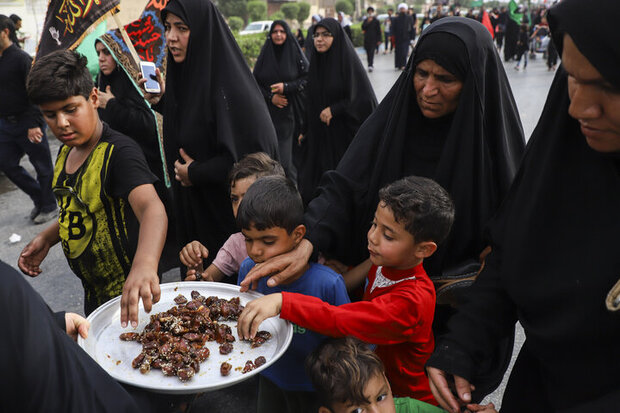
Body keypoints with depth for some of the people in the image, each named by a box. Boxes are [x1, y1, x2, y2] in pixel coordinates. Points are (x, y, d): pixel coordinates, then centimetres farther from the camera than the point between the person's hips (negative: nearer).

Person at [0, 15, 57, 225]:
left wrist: (34, 124, -23)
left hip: (27, 123, -8)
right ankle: (39, 197, 25)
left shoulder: (21, 58, -13)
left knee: (42, 166, 4)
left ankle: (49, 206, 19)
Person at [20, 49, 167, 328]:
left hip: (127, 293, -8)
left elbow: (152, 208, -43)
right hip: (93, 291, 8)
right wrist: (46, 238, 1)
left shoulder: (119, 152, -25)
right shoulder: (66, 152, 2)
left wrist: (145, 264, -60)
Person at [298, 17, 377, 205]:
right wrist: (304, 131, 15)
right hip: (318, 135, 5)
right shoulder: (315, 62, 8)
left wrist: (334, 109, -17)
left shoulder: (348, 61, -10)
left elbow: (364, 99, -14)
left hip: (343, 133, -5)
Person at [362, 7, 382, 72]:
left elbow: (379, 31, 0)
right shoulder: (365, 20, 12)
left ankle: (370, 65, -23)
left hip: (374, 39, -4)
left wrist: (379, 40, -6)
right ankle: (370, 65, 21)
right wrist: (368, 22, -14)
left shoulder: (376, 21, 2)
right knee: (368, 53, 8)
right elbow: (363, 27, -3)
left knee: (372, 52, -15)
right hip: (367, 39, 4)